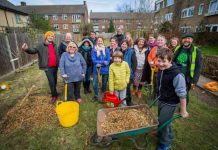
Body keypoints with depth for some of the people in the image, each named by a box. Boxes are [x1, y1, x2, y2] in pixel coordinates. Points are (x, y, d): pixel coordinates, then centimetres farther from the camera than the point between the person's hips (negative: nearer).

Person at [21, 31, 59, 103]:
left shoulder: (54, 46, 11)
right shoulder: (41, 45, -4)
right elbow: (34, 50, -17)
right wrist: (27, 49, -40)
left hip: (55, 66, 5)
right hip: (48, 67, -5)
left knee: (55, 80, 16)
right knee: (51, 81, -8)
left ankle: (54, 93, 37)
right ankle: (54, 95, 11)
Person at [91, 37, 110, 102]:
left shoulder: (106, 49, 1)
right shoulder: (94, 49, -3)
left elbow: (108, 60, -5)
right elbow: (94, 60, -12)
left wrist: (99, 64, -15)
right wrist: (103, 62, -18)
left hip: (105, 69, 1)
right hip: (96, 69, -1)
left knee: (104, 84, 12)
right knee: (94, 84, -3)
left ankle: (102, 96, 35)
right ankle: (96, 96, 24)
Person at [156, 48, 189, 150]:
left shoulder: (177, 75, -30)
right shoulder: (160, 69, -7)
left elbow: (182, 94, -24)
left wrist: (183, 110, -16)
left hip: (170, 103, -7)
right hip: (161, 100, 7)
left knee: (162, 123, 5)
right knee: (163, 120, 24)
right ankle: (168, 135, 52)